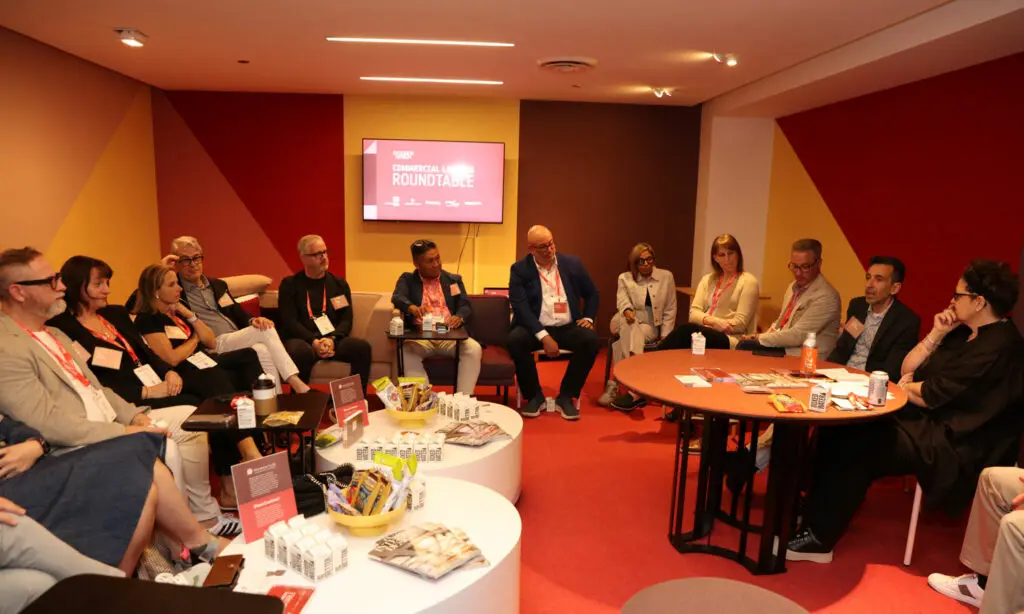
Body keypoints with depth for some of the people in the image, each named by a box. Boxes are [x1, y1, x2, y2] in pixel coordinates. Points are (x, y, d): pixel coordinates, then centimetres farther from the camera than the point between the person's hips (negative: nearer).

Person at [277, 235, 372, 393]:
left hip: (334, 340, 3)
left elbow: (347, 320, 6)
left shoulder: (339, 284, 16)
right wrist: (314, 341, -19)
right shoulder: (290, 284, 8)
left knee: (363, 347, -27)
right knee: (299, 351, -38)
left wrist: (332, 339, -15)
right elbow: (289, 321, -3)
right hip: (303, 339, -2)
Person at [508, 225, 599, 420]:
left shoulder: (572, 263, 6)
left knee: (590, 339, -28)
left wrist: (588, 318, 0)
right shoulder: (519, 269, -3)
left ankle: (566, 396, -9)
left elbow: (592, 294, 18)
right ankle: (534, 395, -9)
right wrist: (544, 337, -24)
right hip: (535, 328, -2)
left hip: (568, 327, 2)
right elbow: (520, 307, -13)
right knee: (515, 339, -32)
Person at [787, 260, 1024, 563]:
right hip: (928, 424, 9)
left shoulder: (999, 345, -17)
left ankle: (820, 539, -11)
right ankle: (809, 511, -5)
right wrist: (936, 335, 2)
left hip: (952, 445, -9)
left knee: (854, 446, -22)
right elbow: (907, 370, 13)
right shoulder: (965, 333, 14)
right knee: (839, 430, -8)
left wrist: (905, 386, 1)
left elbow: (930, 397, -20)